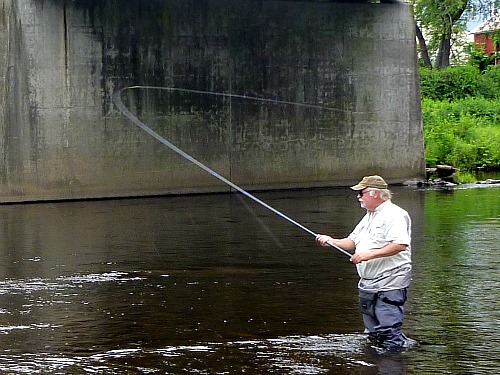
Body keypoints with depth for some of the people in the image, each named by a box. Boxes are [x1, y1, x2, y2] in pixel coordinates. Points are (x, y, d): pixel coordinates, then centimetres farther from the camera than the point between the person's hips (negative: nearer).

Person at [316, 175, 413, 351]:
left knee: (389, 330, -14)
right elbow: (352, 242, 23)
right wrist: (331, 241, 5)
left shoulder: (394, 215, -12)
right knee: (373, 333, 14)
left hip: (389, 284, -10)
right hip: (367, 283, 10)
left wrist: (369, 254, -27)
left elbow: (400, 244, -26)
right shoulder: (368, 217, 20)